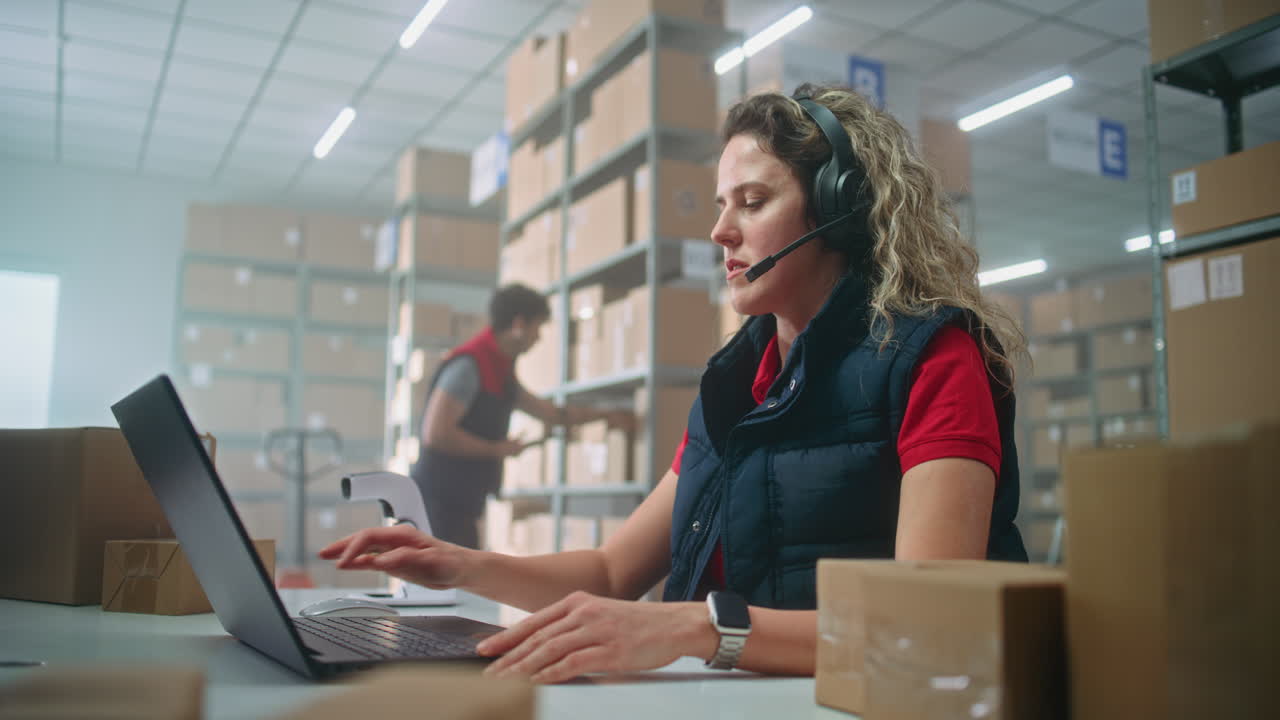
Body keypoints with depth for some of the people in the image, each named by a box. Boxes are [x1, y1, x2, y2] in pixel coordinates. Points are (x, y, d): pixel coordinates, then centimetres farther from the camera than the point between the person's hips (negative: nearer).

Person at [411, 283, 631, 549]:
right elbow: (435, 434, -23)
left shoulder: (498, 371, 15)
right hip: (440, 500, -10)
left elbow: (551, 412, 26)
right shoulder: (469, 365, -16)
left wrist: (605, 415, 28)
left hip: (459, 502, 10)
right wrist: (496, 449, -14)